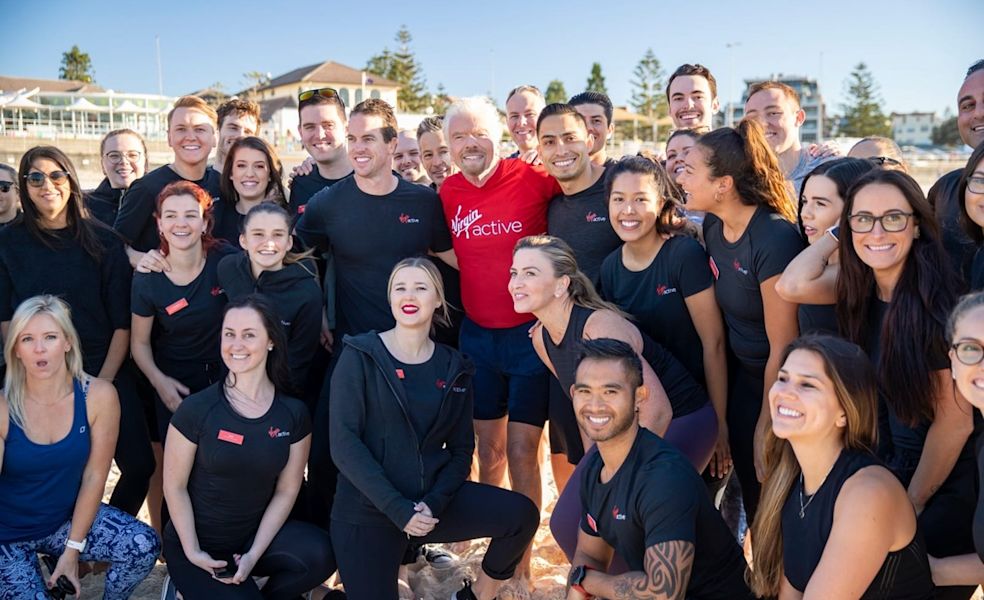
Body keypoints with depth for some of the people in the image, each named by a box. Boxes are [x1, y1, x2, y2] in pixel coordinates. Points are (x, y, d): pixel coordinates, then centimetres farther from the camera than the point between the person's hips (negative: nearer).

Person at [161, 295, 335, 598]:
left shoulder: (294, 413, -8)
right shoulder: (196, 409, -14)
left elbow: (286, 491, -4)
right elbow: (174, 486, -7)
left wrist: (254, 554, -11)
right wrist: (193, 553, -12)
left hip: (255, 535, 2)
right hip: (197, 544, -2)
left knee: (321, 555, -26)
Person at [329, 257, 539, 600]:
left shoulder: (454, 369, 5)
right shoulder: (360, 357, -6)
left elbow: (461, 450, 5)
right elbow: (344, 444, -13)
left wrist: (433, 503, -14)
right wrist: (399, 510, -20)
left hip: (431, 499, 3)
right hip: (366, 509, -3)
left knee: (521, 514, -14)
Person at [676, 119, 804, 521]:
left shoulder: (775, 239, -26)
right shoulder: (713, 227, -2)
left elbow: (782, 346, -21)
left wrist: (766, 429, -13)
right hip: (740, 378, 7)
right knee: (754, 504, 16)